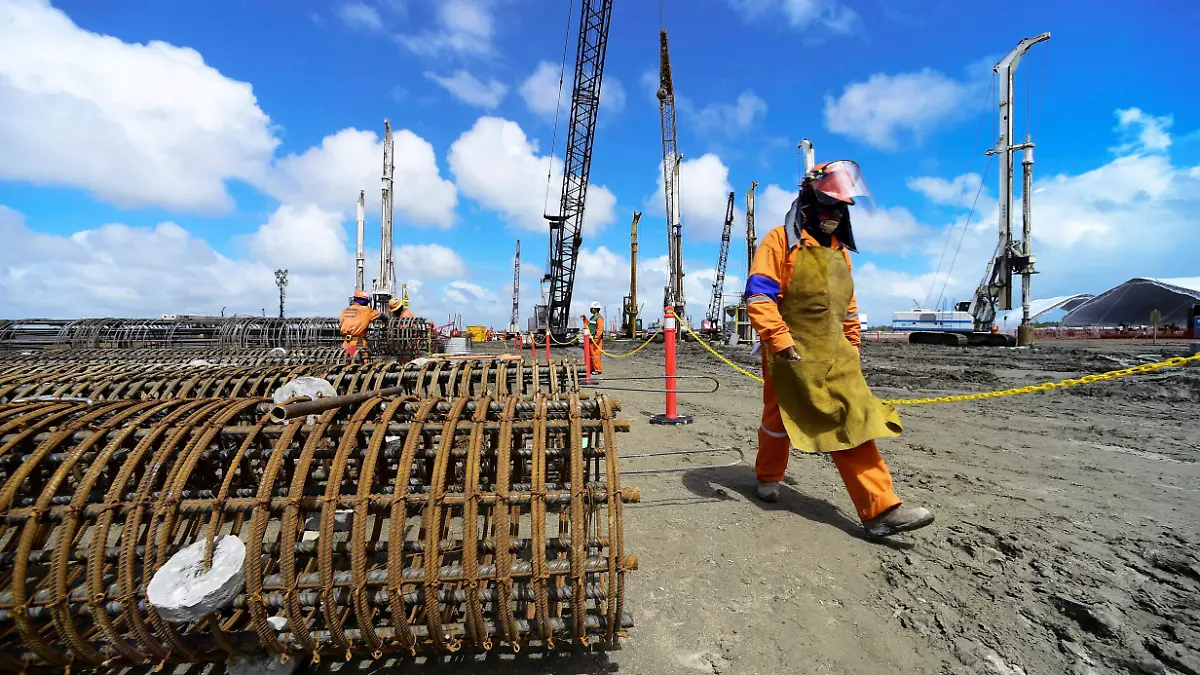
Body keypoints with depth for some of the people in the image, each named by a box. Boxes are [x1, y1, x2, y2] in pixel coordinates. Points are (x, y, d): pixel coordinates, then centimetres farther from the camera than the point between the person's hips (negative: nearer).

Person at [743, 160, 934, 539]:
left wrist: (852, 346, 21)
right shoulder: (781, 242, -7)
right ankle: (768, 476, 36)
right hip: (791, 355, -5)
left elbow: (848, 305, 22)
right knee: (779, 421, 11)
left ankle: (880, 510, -1)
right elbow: (758, 295, -16)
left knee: (855, 424, -3)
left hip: (835, 355, 6)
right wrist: (780, 340, -21)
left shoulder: (839, 250, 15)